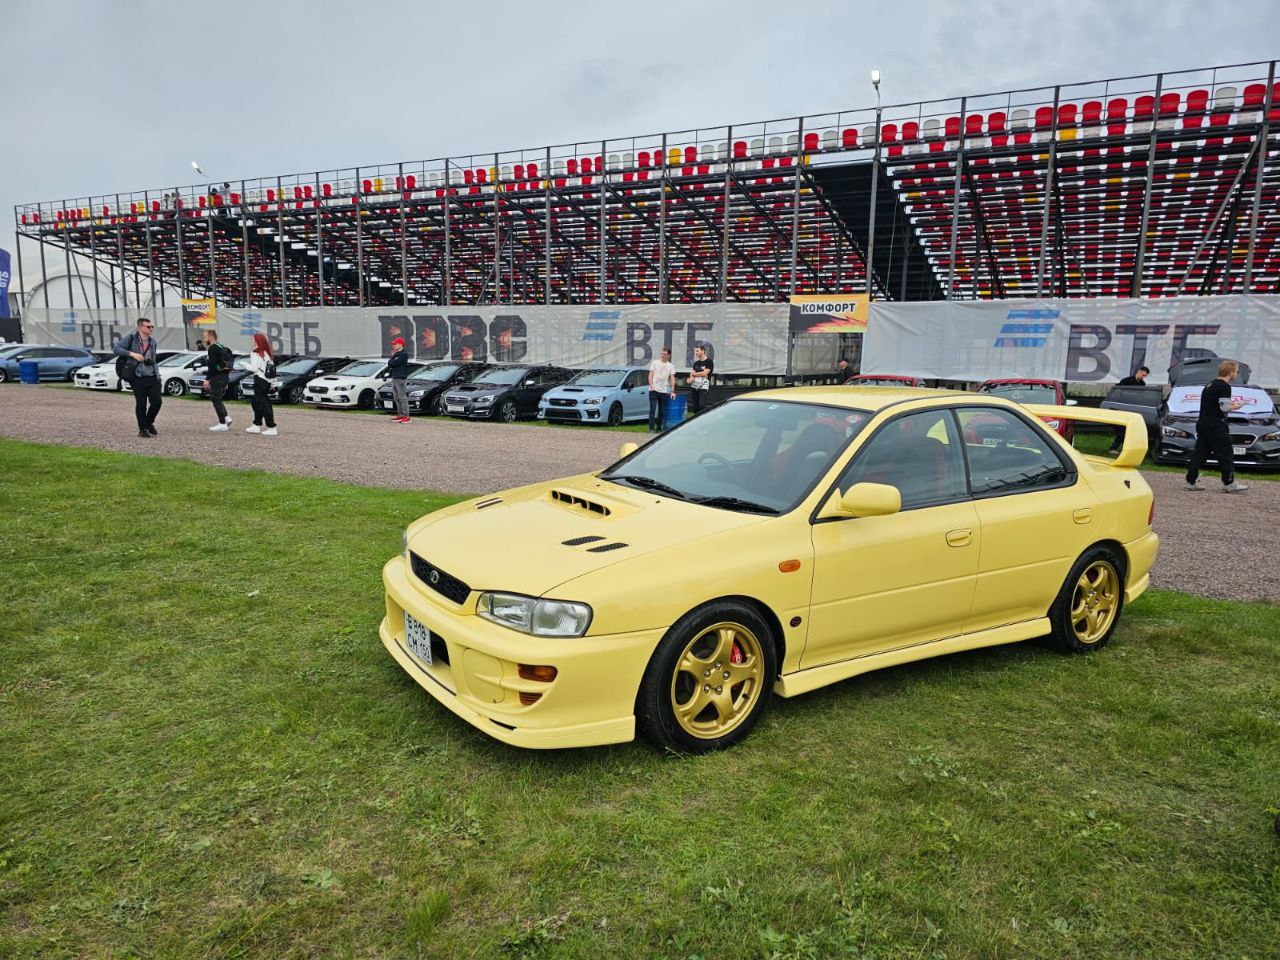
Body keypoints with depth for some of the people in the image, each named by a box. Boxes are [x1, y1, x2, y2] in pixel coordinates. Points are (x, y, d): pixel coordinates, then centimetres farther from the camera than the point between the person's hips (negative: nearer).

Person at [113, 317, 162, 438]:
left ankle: (149, 423, 21)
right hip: (138, 377, -4)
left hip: (152, 377, 4)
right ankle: (142, 429, 12)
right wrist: (132, 353, -21)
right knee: (141, 404, 0)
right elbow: (117, 349, -8)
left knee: (157, 401, -3)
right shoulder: (131, 338, -2)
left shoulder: (152, 341, 14)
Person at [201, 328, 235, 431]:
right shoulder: (222, 347, 18)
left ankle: (223, 424, -3)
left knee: (216, 400, -3)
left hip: (217, 377, -9)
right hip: (224, 376, 9)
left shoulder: (213, 348, -12)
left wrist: (207, 379, -20)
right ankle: (226, 417, 10)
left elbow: (212, 365, -21)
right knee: (217, 399, 19)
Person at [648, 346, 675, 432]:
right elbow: (650, 375, 4)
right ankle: (651, 428, -3)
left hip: (664, 391, 2)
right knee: (652, 409, -6)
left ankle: (659, 428, 14)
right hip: (654, 390, -2)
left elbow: (672, 379, 4)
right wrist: (651, 386, -9)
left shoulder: (671, 366, 9)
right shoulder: (655, 363, 6)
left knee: (662, 411, 5)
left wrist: (672, 391, -4)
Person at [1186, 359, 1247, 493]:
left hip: (1202, 422, 9)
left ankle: (1191, 481, 8)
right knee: (1225, 453, -3)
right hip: (1215, 425, -9)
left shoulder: (1211, 385, 17)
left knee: (1200, 452, 9)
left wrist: (1230, 405, 18)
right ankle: (1229, 483, 0)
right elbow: (1224, 407, -18)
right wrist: (1234, 406, 0)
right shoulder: (1224, 386, -12)